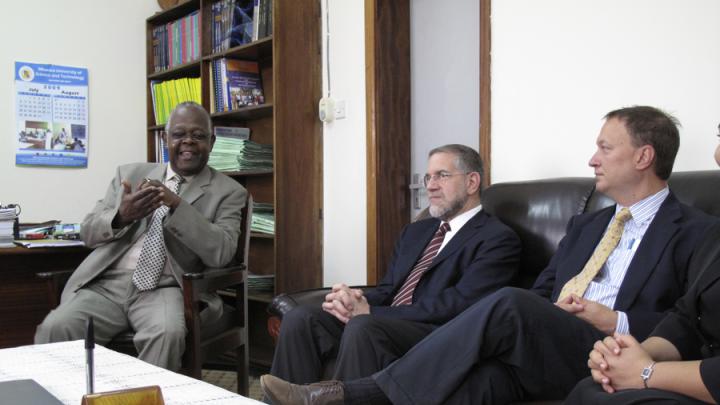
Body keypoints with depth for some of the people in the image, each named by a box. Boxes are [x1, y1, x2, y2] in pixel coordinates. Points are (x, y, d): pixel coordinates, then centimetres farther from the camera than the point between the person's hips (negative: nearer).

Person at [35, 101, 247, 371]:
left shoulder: (228, 192, 7)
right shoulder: (131, 174, 17)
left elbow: (221, 253, -8)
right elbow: (88, 232, 13)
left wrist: (177, 205, -19)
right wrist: (122, 216, -10)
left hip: (166, 290, -2)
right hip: (108, 283, 3)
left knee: (167, 334, -35)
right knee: (54, 328, -25)